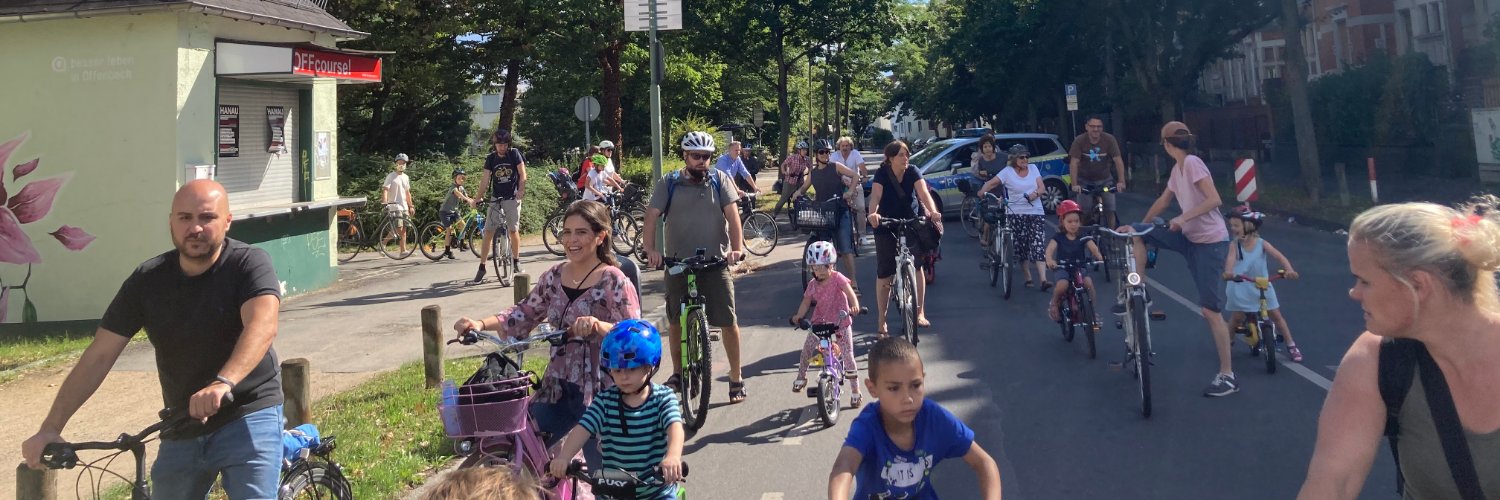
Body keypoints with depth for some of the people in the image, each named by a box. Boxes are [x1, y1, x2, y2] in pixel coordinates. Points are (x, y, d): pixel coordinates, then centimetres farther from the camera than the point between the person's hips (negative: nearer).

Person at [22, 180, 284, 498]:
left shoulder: (249, 264, -12)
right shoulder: (148, 280, -1)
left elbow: (262, 327, -30)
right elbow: (98, 356, -1)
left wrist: (224, 383, -48)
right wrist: (50, 428, -9)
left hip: (247, 415, -4)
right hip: (181, 429, 5)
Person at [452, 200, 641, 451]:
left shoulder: (614, 282, -11)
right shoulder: (554, 276, 7)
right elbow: (524, 313, 13)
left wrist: (598, 326, -38)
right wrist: (481, 323, -2)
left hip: (599, 392, -6)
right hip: (557, 389, 6)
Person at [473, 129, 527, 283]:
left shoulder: (514, 153, -3)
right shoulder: (491, 158, 2)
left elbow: (522, 174, -5)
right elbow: (485, 180, -2)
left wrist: (521, 190, -21)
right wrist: (478, 198, -12)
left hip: (512, 199, -2)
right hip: (495, 199, 2)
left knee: (514, 230, 0)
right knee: (488, 233, -4)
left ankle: (516, 261, 20)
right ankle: (482, 267, -1)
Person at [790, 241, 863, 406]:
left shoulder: (837, 278, -13)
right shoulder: (813, 284, -1)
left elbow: (850, 292, -25)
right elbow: (806, 302, -1)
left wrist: (855, 306, -44)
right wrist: (799, 316, -18)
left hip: (841, 322, -4)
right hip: (820, 322, 4)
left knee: (847, 356, -6)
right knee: (807, 347, -5)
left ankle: (856, 392, 4)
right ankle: (801, 377, 20)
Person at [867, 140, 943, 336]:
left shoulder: (913, 172, -8)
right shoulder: (882, 174, -12)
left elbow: (923, 193, -23)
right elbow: (875, 195, -28)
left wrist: (932, 211, -42)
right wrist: (873, 213, -50)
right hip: (886, 227, -1)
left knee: (917, 266, -12)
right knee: (884, 275, -1)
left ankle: (920, 313, -1)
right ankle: (881, 321, 9)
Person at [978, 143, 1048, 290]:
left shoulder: (1033, 168, 9)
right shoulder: (1008, 171, -1)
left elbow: (1042, 188, 4)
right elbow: (991, 183, -8)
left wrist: (1035, 193, -17)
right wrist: (982, 192, -26)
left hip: (1036, 213, 2)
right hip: (1015, 214, -2)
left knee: (1038, 246, -9)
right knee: (1021, 247, 1)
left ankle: (1043, 280, -17)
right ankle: (1028, 278, 14)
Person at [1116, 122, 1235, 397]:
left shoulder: (1192, 163, -17)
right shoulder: (1177, 169, 9)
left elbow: (1214, 200, -26)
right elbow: (1163, 201, 20)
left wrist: (1183, 218, -31)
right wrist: (1138, 225, 22)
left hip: (1210, 242, -8)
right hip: (1190, 238, 8)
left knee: (1210, 309, -7)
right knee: (1136, 233, 0)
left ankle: (1227, 376, 2)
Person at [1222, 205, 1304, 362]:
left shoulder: (1261, 243, -9)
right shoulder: (1235, 245, -10)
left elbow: (1280, 257, -18)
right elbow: (1230, 259, -29)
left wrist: (1289, 269, -38)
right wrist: (1228, 271, -51)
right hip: (1241, 288, 0)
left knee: (1276, 315, 4)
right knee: (1237, 317, -2)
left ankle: (1291, 345, 16)